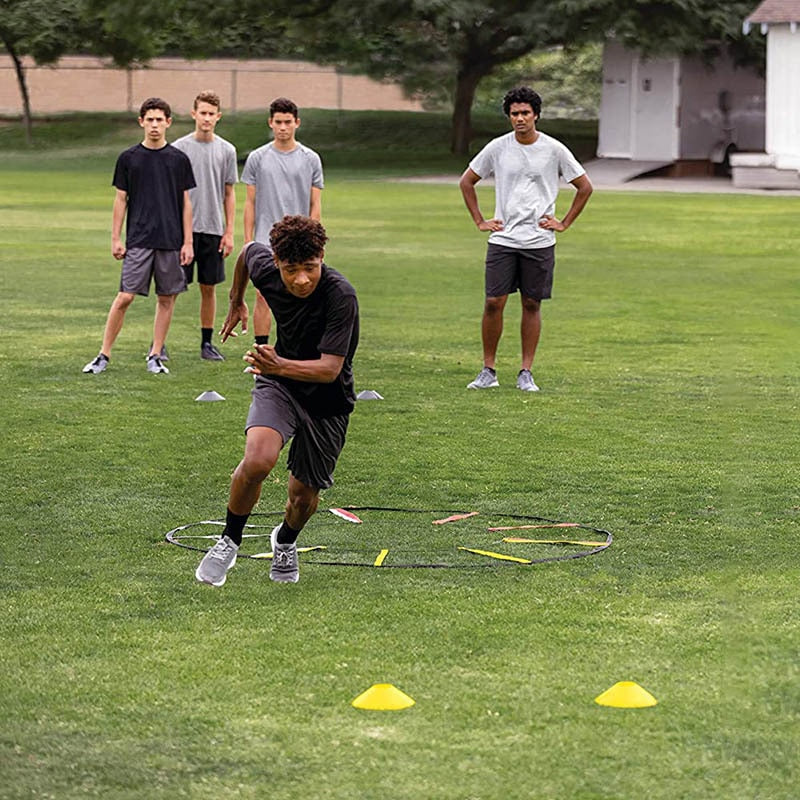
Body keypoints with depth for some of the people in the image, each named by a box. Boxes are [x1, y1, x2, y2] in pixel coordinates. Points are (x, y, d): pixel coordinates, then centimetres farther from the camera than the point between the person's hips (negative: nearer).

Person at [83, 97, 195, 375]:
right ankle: (104, 355, 0)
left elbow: (186, 203, 7)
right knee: (125, 297, -7)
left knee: (167, 298, 5)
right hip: (138, 240, -1)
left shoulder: (179, 159, 5)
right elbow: (120, 199, 7)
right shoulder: (128, 158, 3)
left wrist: (187, 242, 2)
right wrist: (115, 239, 2)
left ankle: (155, 356, 14)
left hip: (171, 241, 2)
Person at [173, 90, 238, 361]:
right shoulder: (179, 148, -1)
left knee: (209, 287, 7)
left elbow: (229, 194, 9)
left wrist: (229, 232, 3)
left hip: (213, 229, 2)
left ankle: (207, 343, 15)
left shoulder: (226, 151, 6)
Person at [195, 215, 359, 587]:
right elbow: (248, 249, 10)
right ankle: (229, 541, -2)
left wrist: (281, 366, -51)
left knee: (303, 495, 7)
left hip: (327, 401, -2)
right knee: (257, 460, -26)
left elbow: (330, 368, -34)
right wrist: (236, 302, 25)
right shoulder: (265, 266, -16)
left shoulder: (341, 297, -31)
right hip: (278, 387, 2)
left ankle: (285, 541, 44)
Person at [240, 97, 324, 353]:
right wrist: (248, 242, 0)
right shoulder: (257, 158, 5)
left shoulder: (310, 159, 5)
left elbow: (315, 205, 6)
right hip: (265, 242, 0)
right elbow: (250, 203, 6)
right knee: (263, 297, -5)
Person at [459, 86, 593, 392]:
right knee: (493, 302, -6)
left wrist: (564, 223, 4)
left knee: (532, 304, 3)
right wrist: (480, 221, 8)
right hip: (502, 239, 1)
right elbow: (466, 182, 15)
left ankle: (526, 373, 10)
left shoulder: (554, 149, -1)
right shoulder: (497, 148, 2)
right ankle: (488, 371, 4)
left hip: (539, 240, -1)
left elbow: (585, 187, 9)